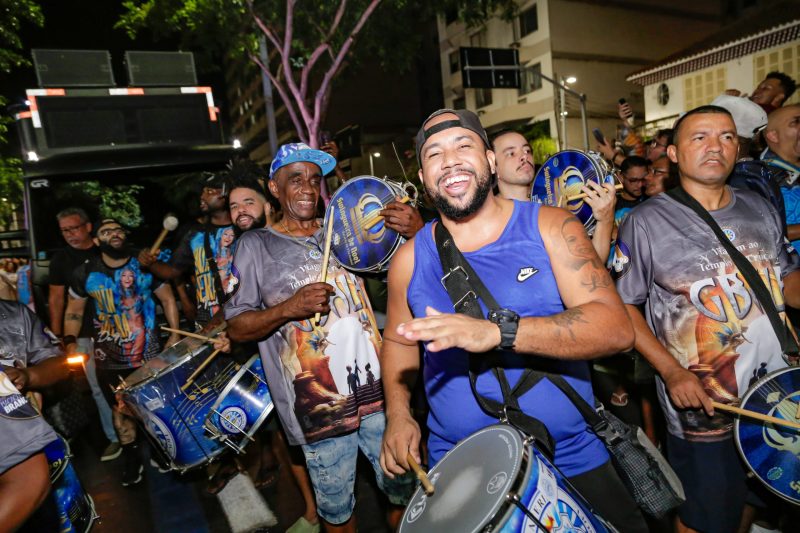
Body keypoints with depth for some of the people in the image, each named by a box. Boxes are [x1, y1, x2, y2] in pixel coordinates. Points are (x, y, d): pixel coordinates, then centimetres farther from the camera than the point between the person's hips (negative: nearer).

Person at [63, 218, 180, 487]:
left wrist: (175, 334, -5)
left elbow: (168, 299, 2)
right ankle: (132, 460, 33)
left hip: (149, 355, 0)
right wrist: (70, 342, -3)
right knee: (121, 411, 13)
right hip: (110, 360, 1)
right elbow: (74, 311, 9)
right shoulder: (85, 273, -2)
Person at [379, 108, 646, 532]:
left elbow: (616, 328, -18)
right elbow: (399, 341, 13)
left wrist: (496, 331, -31)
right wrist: (397, 413, -4)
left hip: (575, 460, 0)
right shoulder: (410, 260, -2)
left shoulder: (550, 226, -8)